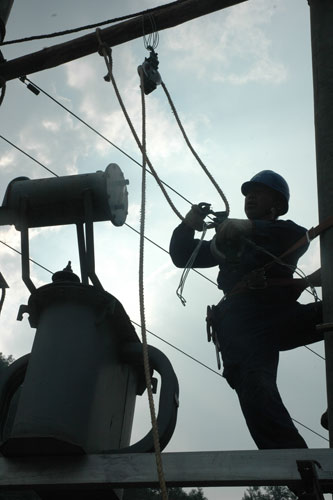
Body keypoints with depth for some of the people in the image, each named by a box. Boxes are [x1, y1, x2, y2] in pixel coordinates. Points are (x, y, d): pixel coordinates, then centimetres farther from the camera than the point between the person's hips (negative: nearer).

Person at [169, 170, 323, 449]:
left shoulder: (283, 232, 26)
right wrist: (188, 226, 12)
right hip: (241, 318, 0)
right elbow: (182, 257, 33)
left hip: (281, 311, 0)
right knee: (256, 387, -28)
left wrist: (250, 227, -17)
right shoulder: (230, 240, 36)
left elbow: (300, 238, -1)